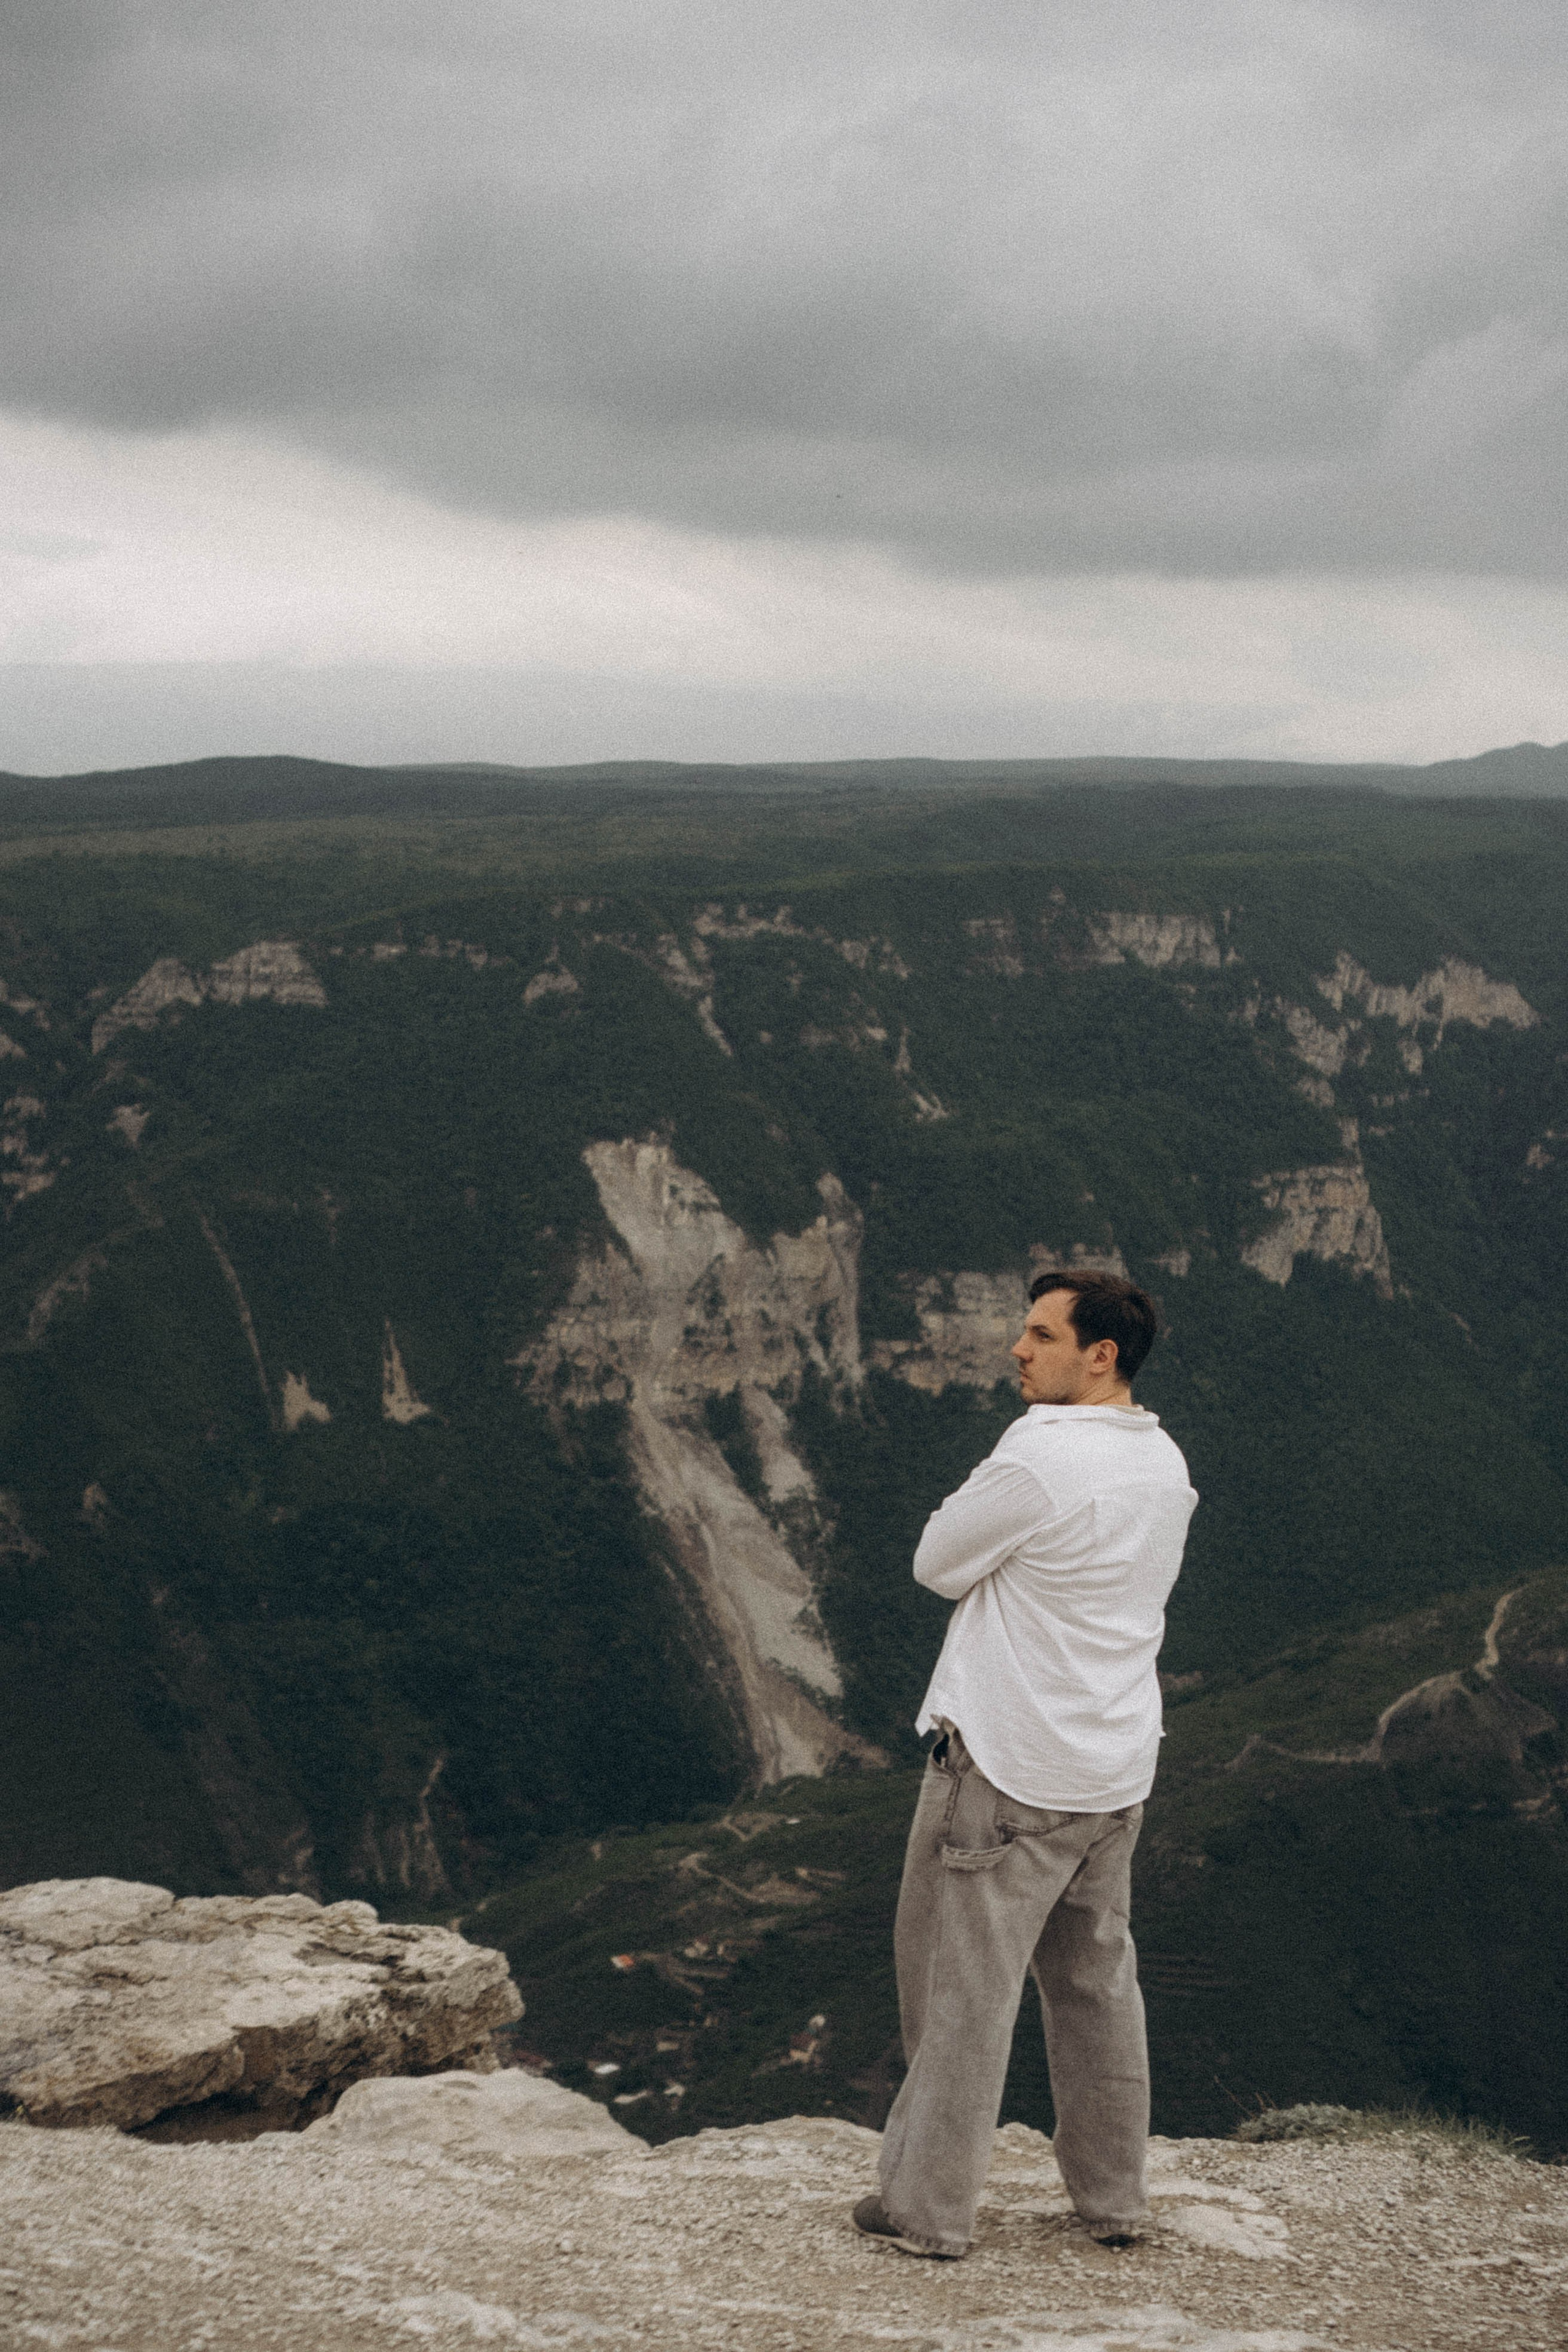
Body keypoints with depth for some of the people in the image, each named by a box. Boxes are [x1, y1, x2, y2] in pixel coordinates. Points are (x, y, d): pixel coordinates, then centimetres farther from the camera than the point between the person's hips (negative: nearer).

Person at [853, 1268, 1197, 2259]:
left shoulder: (1040, 1455, -20)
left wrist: (971, 1508, 3)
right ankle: (1115, 2199, 24)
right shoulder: (1166, 1466, 6)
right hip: (1116, 1772, 8)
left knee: (964, 1990, 2)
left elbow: (940, 1563, -9)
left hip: (1009, 1768, -8)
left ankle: (929, 2207, 8)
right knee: (1097, 1983, 17)